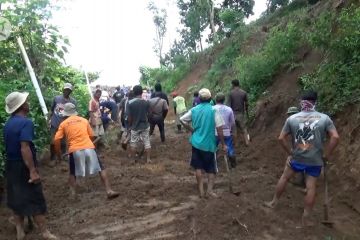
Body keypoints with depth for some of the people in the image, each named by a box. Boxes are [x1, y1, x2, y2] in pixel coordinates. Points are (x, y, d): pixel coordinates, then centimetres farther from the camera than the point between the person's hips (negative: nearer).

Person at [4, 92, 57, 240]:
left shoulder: (8, 124, 8)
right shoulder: (26, 122, -19)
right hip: (24, 167, -8)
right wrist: (33, 170, -27)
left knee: (16, 198, 16)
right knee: (35, 200, 0)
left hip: (11, 165, 8)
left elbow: (11, 146, 15)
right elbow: (25, 148, -27)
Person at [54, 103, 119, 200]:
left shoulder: (63, 124, 11)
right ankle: (109, 191, 4)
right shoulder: (84, 120, 16)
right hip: (89, 148, 1)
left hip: (74, 150, 0)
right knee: (101, 169, 11)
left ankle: (73, 194, 13)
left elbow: (57, 139, 4)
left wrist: (58, 152, 18)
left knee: (73, 173, 22)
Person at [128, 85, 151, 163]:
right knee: (147, 142, 10)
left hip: (135, 126, -1)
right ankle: (148, 159, 13)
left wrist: (130, 125, 8)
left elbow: (129, 117, -7)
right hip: (145, 126, 1)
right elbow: (148, 114, -1)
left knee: (134, 143, 16)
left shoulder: (130, 103, -13)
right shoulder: (146, 102, -9)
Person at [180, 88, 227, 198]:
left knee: (198, 167, 13)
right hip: (209, 144, -3)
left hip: (196, 142, 3)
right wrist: (223, 144, -6)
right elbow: (219, 129, -13)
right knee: (211, 168, 12)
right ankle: (210, 190, 4)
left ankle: (201, 190, 17)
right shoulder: (214, 110, -10)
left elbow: (182, 120, 5)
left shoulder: (194, 110, 0)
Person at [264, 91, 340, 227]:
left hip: (296, 158, 1)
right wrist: (326, 155, -4)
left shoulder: (291, 118, -4)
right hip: (315, 160, 0)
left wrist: (289, 152, 6)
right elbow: (335, 137, -12)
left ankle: (273, 202, 33)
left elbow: (281, 138, -4)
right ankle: (305, 219, 17)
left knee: (284, 177, 21)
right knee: (311, 187, 8)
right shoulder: (324, 118, -5)